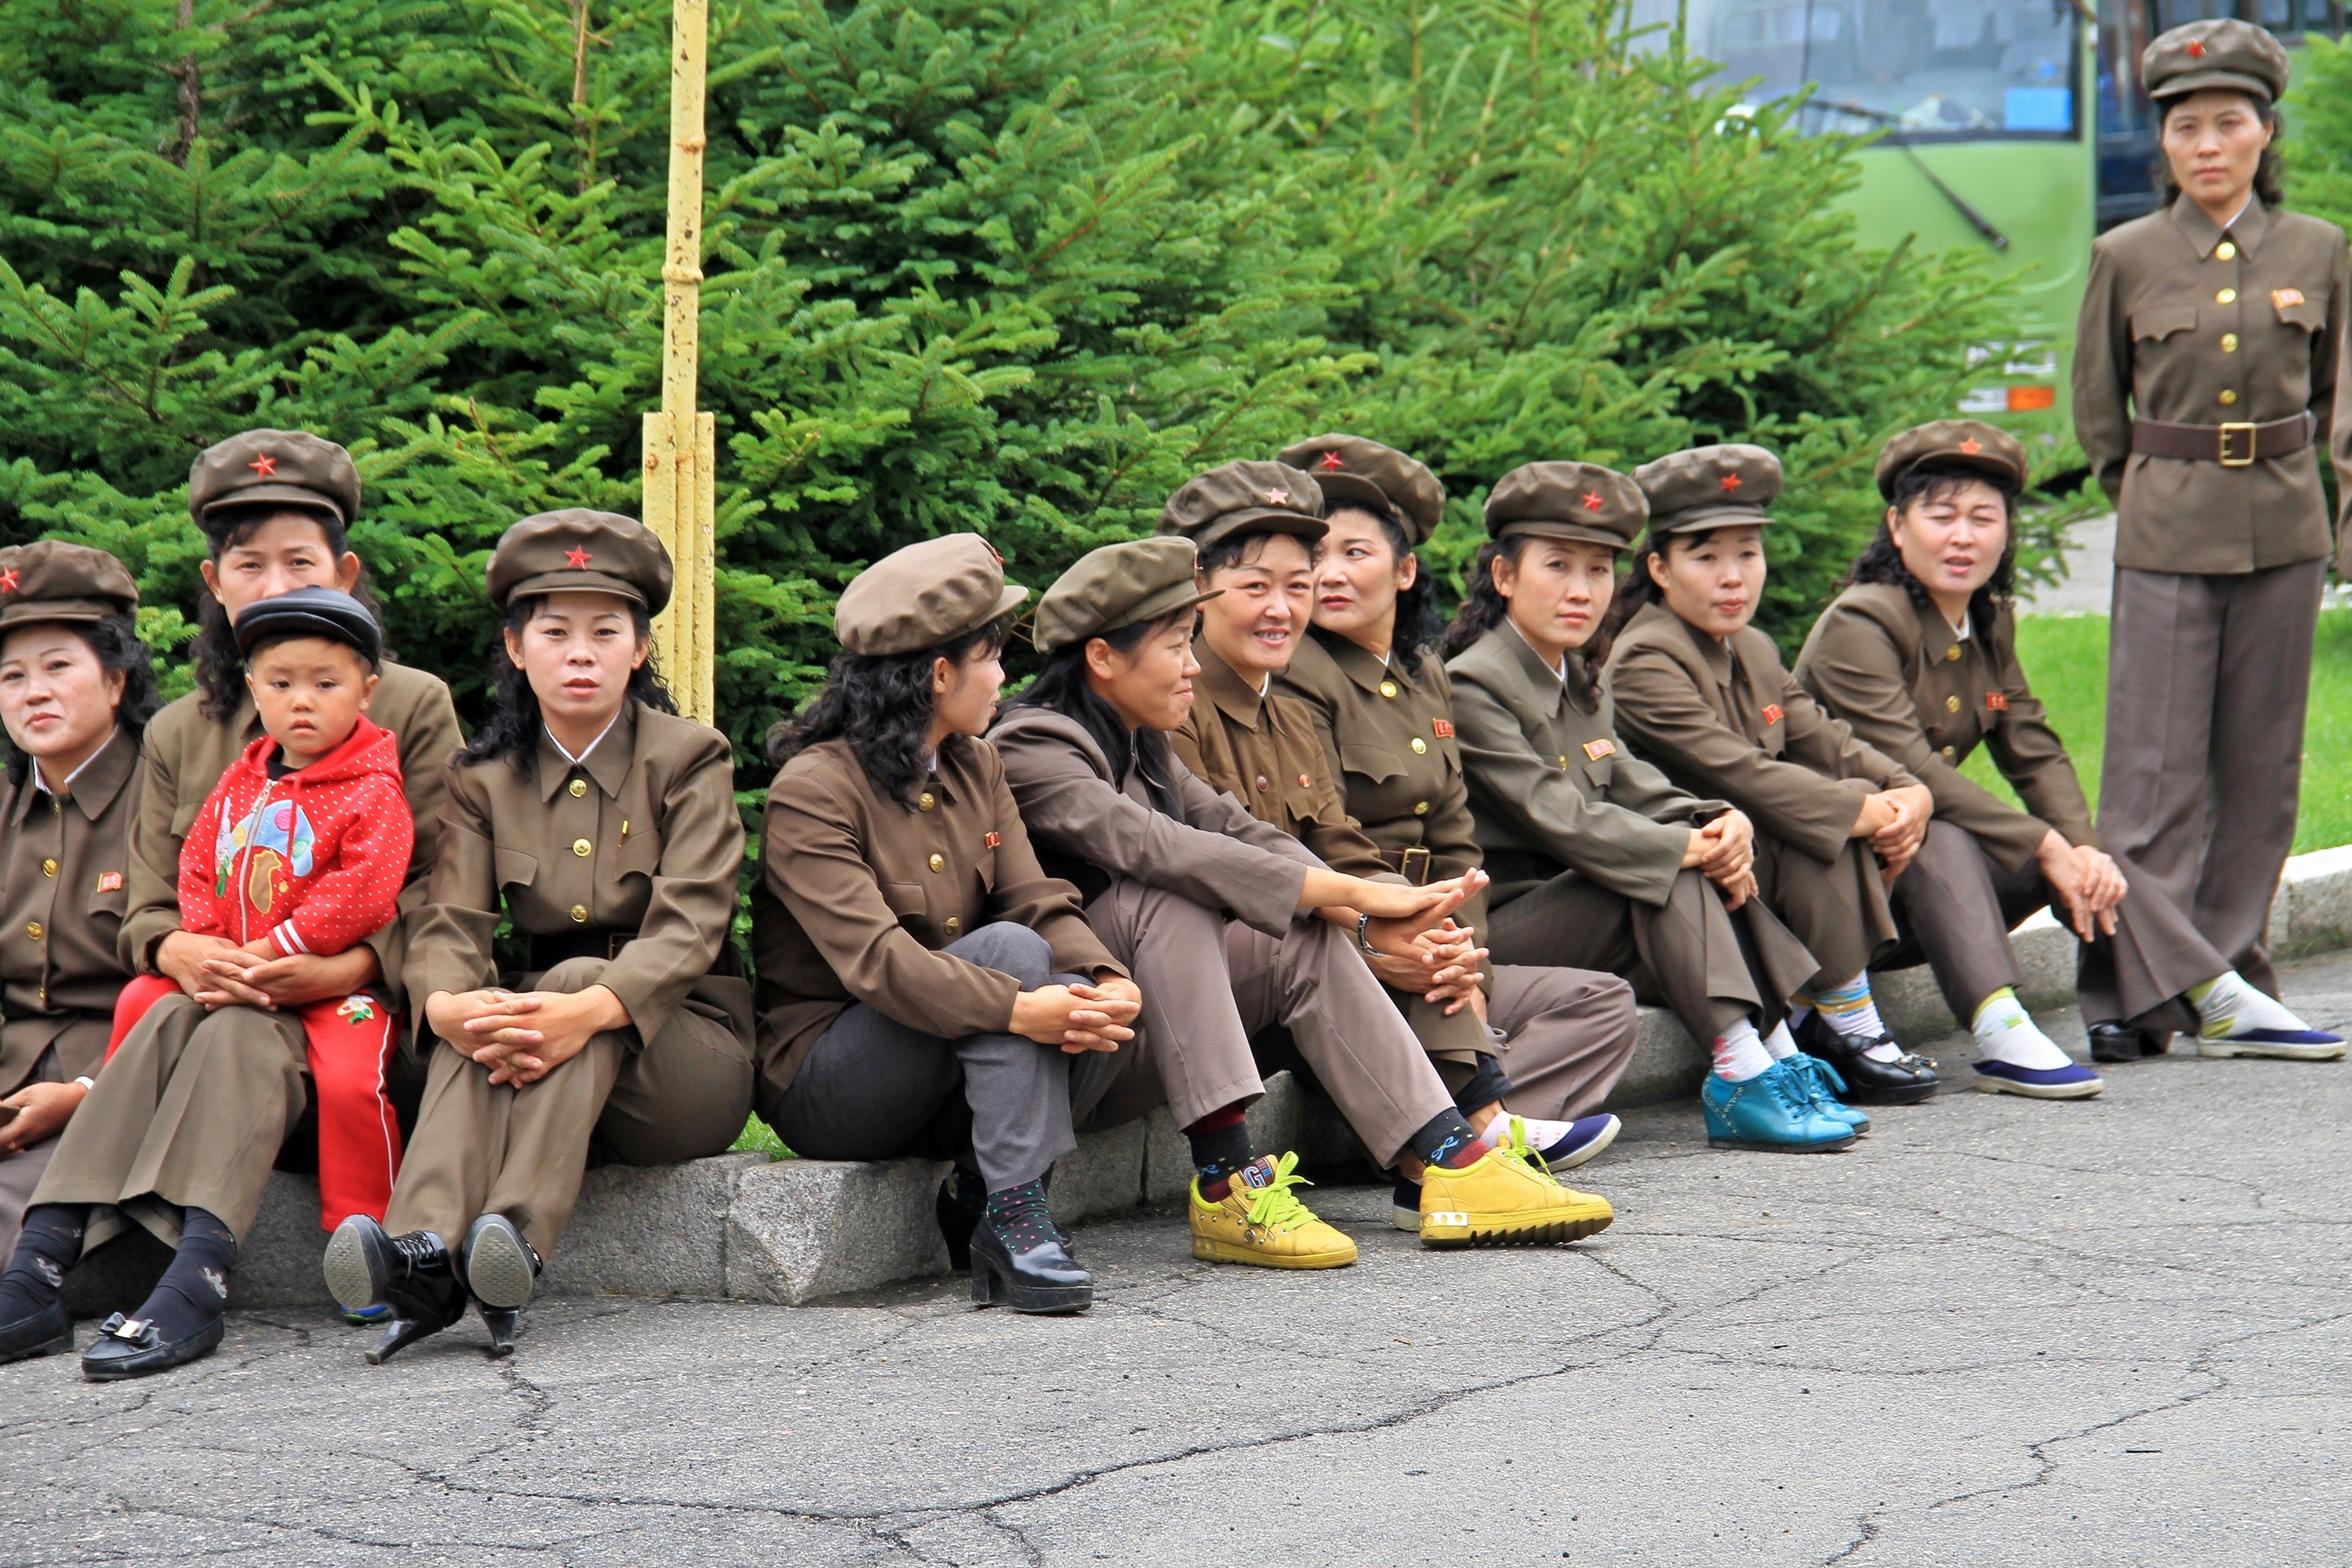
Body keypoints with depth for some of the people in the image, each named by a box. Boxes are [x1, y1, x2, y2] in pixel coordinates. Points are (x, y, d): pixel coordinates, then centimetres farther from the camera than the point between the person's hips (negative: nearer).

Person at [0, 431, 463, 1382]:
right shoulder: (178, 736, 18)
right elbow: (145, 911, 12)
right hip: (219, 993, 3)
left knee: (241, 1037, -34)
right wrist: (182, 953, -14)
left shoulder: (414, 708, 6)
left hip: (359, 1020, -3)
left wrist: (344, 969, -20)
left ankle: (193, 1283, -50)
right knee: (169, 1022, -31)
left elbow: (445, 897, -1)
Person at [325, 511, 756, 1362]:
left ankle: (513, 1246, -53)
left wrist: (593, 1008, -36)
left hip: (682, 1045, -2)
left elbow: (689, 924, -15)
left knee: (573, 979, -33)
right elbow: (450, 924, -5)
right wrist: (449, 1006, -32)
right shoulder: (485, 779, 9)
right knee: (479, 1017, -31)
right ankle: (425, 1254, -55)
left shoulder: (690, 758, -1)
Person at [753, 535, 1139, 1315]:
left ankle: (979, 1194, -13)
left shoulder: (976, 769, 10)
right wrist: (1020, 1007, -40)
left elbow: (1037, 900, -1)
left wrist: (1108, 981, -23)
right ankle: (1014, 1219, -30)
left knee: (1080, 996, -22)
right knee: (1009, 950, -28)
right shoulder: (811, 792, -15)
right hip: (822, 1085, -6)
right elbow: (875, 959, -27)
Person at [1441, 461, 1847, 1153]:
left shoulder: (1581, 683, 16)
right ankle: (1739, 1080, -30)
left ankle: (1778, 1063, -14)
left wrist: (1726, 824, -14)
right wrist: (1690, 849, -21)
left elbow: (1633, 787, 7)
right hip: (1493, 925, -8)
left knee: (1699, 846, -9)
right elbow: (1558, 817, -21)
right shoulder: (1470, 686, -15)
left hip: (1564, 901, 8)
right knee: (1673, 875, -23)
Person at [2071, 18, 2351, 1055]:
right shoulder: (2126, 258, 0)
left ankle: (2236, 979, 17)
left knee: (2262, 765, 7)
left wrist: (2268, 466, 12)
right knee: (2156, 767, -5)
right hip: (2165, 536, -2)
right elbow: (2096, 408, 11)